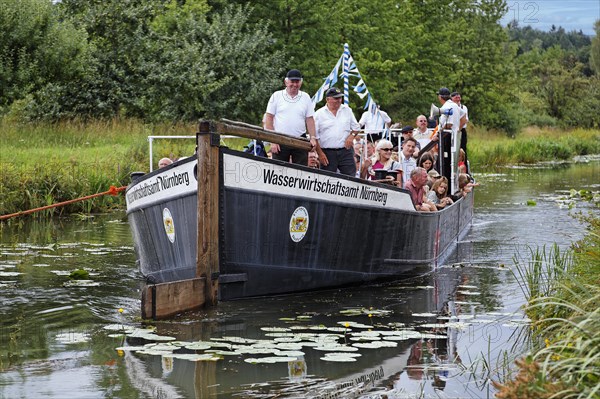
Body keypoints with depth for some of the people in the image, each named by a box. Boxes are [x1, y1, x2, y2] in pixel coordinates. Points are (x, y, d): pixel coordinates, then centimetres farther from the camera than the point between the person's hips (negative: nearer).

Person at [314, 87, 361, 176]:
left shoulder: (347, 110, 11)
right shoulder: (319, 114, 1)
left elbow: (356, 127, 19)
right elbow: (315, 137, 0)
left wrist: (352, 136, -3)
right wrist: (320, 154, -7)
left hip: (345, 151, 2)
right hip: (327, 153, -2)